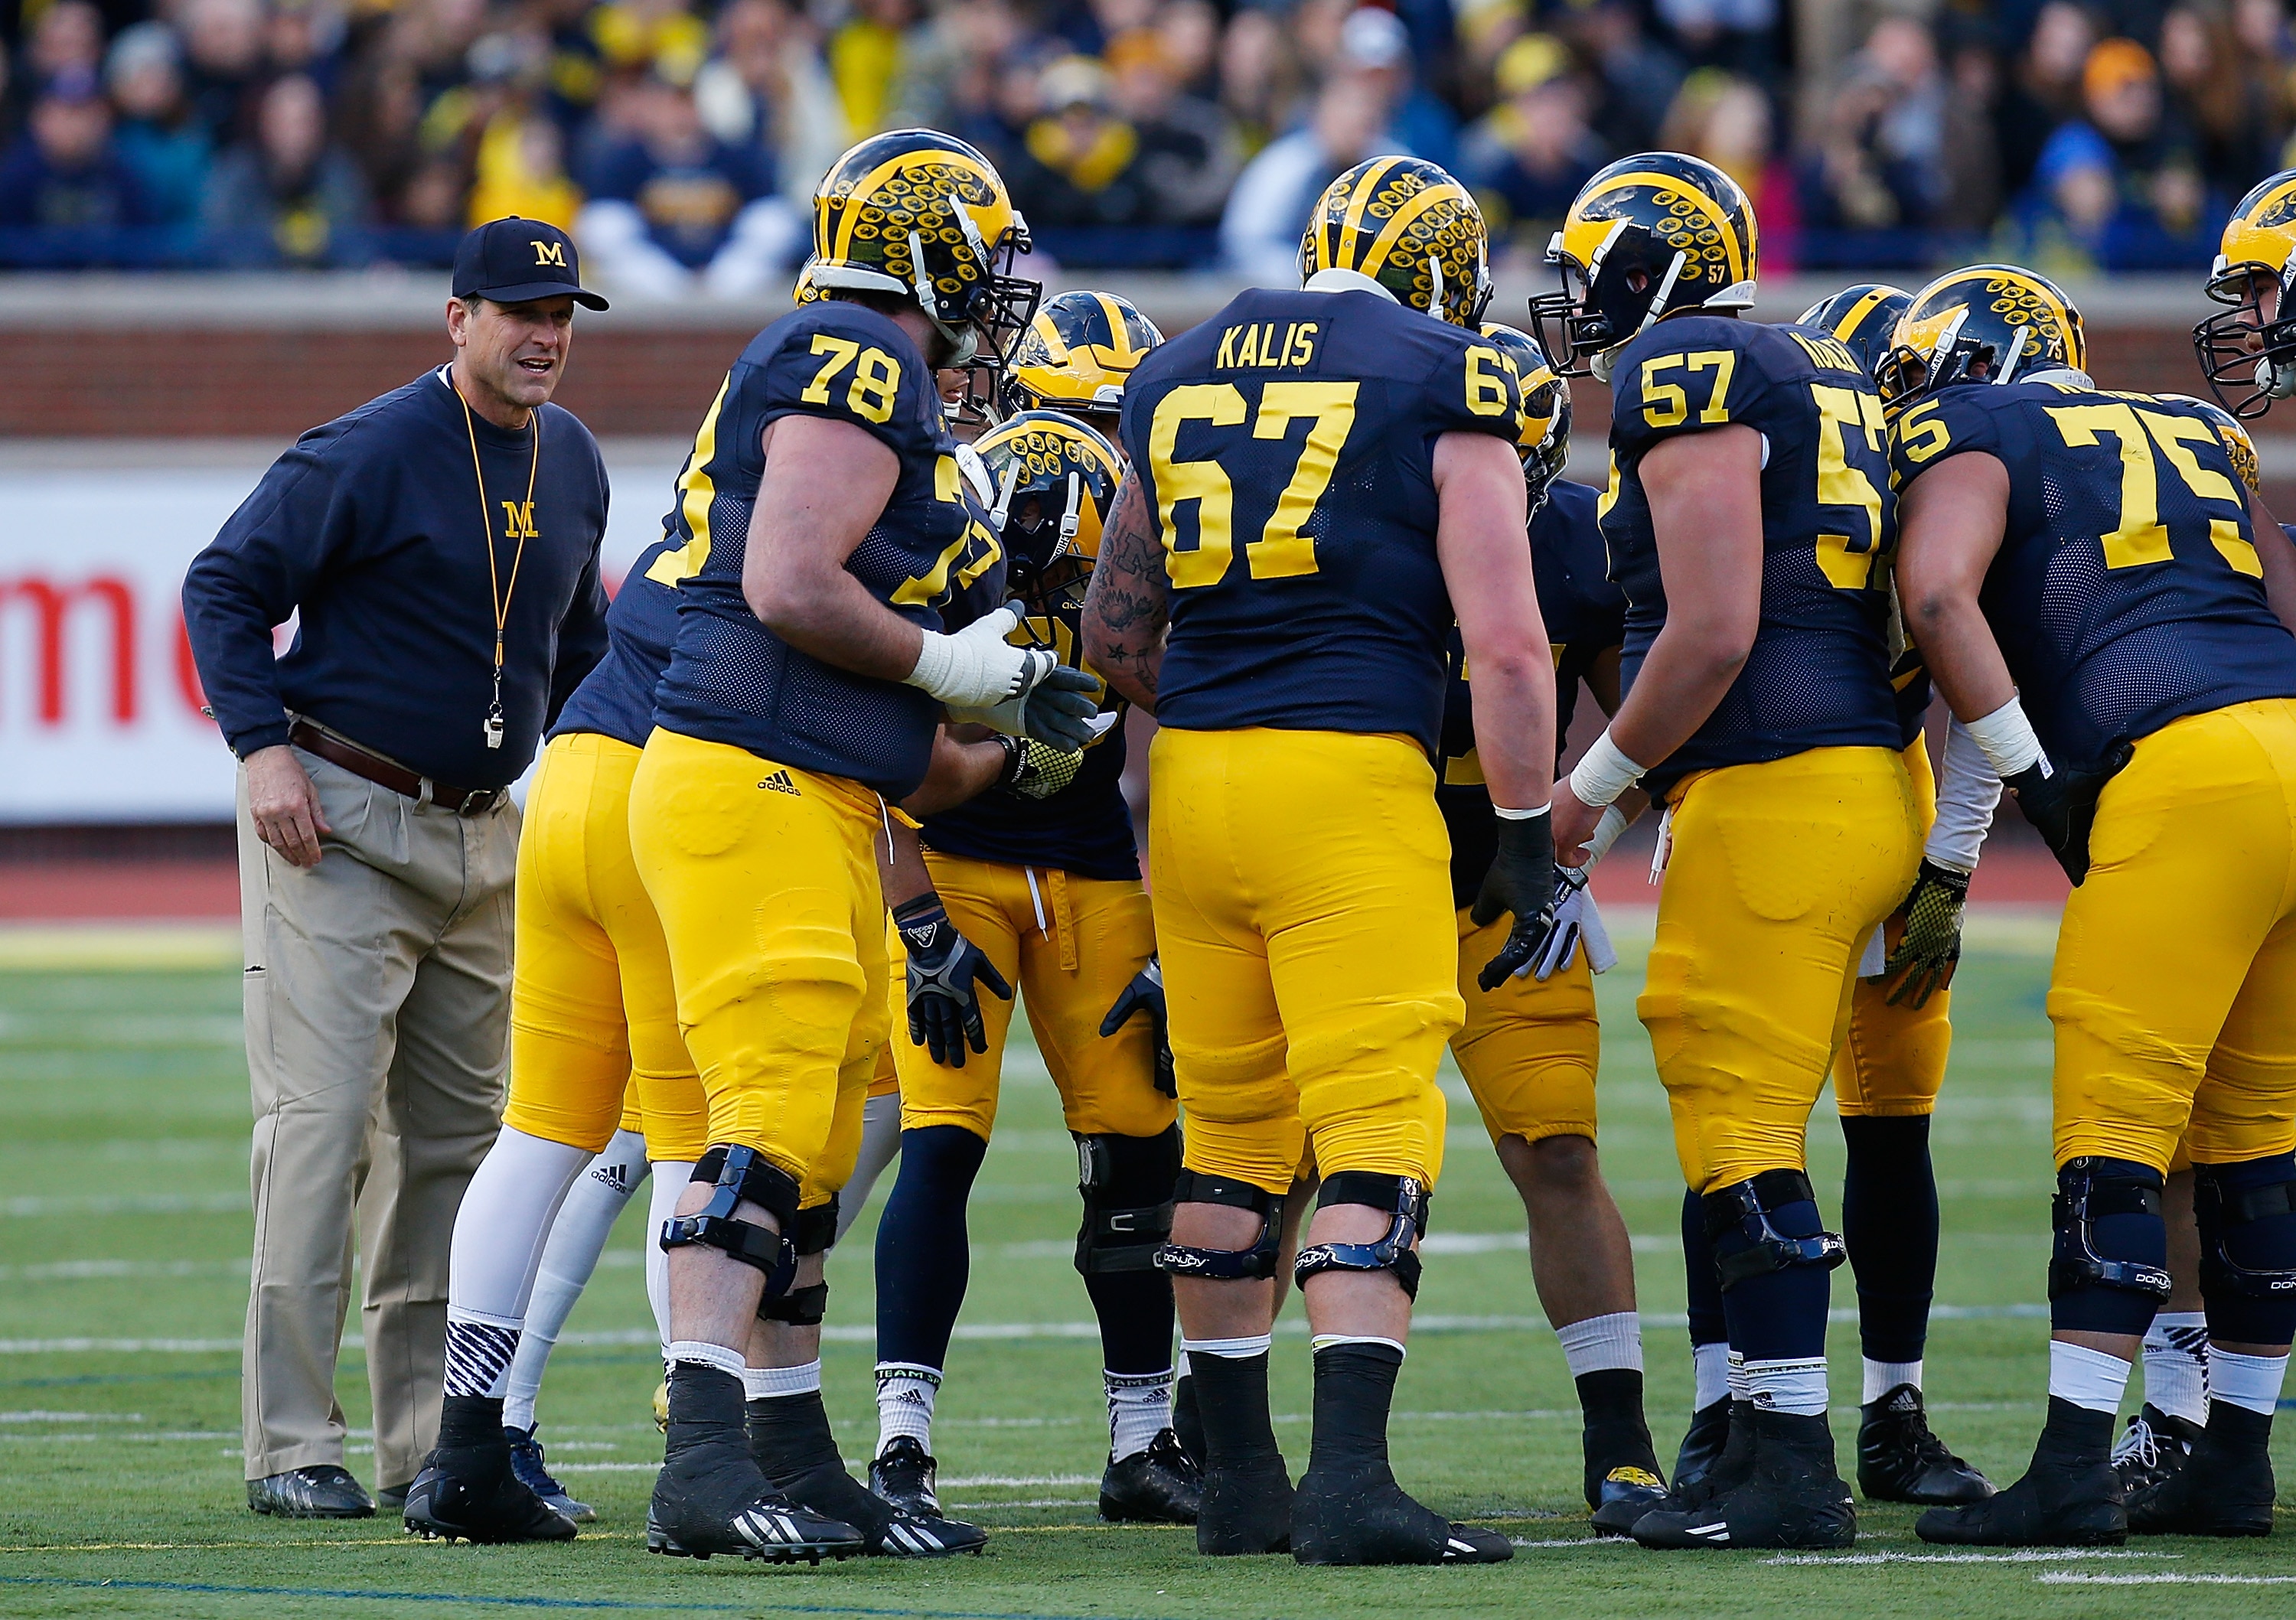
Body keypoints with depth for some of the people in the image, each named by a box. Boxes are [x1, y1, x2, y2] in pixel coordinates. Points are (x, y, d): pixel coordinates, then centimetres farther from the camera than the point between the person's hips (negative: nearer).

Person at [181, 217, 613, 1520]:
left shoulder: (571, 462, 9)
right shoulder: (366, 455, -13)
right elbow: (225, 589, -10)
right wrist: (265, 744, -20)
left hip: (483, 834, 8)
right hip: (340, 823, -8)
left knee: (456, 1139, 10)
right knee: (321, 1117, -10)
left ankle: (434, 1441, 16)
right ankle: (294, 1446, -9)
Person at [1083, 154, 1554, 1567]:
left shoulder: (1178, 380, 16)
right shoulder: (1447, 388, 1)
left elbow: (1114, 639, 22)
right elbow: (1506, 643, -5)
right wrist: (1531, 841, 1)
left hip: (1192, 777, 6)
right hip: (1353, 778, -5)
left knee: (1231, 1140, 14)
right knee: (1377, 1133, -6)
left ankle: (1242, 1481, 20)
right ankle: (1350, 1480, -16)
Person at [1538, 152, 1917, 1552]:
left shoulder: (1686, 376, -9)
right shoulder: (1823, 375, 19)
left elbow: (1713, 635, -17)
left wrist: (1595, 783, -6)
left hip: (1774, 791, -9)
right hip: (1868, 769, 9)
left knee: (1745, 1132, -7)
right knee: (1747, 1130, 14)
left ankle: (1792, 1473, -8)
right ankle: (1762, 1435, 16)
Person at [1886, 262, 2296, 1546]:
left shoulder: (1972, 438, 9)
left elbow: (1939, 593, -9)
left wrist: (2035, 774, -4)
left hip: (2184, 776, -7)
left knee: (2118, 1130, -6)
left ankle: (2076, 1472, -10)